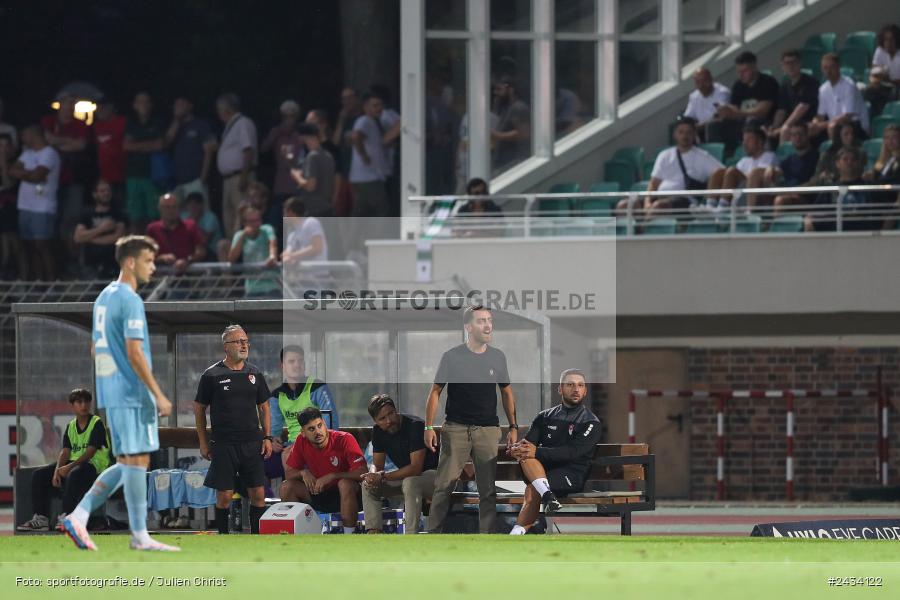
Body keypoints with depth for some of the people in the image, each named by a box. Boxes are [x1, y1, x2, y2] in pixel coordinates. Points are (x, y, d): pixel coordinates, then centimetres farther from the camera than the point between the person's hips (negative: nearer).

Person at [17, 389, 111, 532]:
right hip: (73, 464, 8)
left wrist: (69, 467, -26)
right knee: (39, 475, -3)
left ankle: (66, 517, -38)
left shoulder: (97, 424, -8)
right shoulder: (70, 426, 13)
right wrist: (57, 470, -16)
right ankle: (41, 518, -8)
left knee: (74, 474, -40)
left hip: (93, 465, -8)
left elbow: (90, 452, -18)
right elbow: (65, 451, 3)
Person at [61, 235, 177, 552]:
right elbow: (134, 353, -19)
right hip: (132, 394, -9)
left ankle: (78, 516, 5)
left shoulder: (104, 297, 16)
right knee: (136, 460, -6)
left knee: (127, 464, 12)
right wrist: (158, 395, -17)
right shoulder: (130, 300, -13)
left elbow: (95, 349, 22)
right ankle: (139, 536, -4)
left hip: (112, 394, 9)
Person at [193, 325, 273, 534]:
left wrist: (267, 438, 7)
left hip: (252, 444, 3)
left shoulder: (255, 374, 9)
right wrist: (203, 443, 1)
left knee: (258, 494, 0)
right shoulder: (212, 375, -2)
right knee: (224, 496, -3)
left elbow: (264, 407, 16)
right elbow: (199, 409, 3)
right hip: (223, 445, -3)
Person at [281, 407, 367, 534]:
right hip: (319, 495, 5)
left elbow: (362, 473, -25)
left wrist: (332, 476, -31)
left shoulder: (344, 440, -19)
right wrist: (303, 473, -20)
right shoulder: (302, 442, -6)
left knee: (346, 483, -38)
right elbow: (288, 473, 2)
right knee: (287, 487, -13)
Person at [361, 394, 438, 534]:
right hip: (406, 477, 7)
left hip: (433, 474, -7)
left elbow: (416, 467, -30)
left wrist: (383, 476, -33)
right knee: (368, 485, -10)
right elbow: (377, 465, 3)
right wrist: (373, 477, -22)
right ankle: (373, 531, -16)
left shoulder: (415, 426, -25)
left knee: (410, 482, -39)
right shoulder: (378, 431, -2)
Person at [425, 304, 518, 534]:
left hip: (488, 429, 2)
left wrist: (513, 427, 7)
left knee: (488, 489, 1)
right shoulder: (452, 357, -1)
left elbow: (506, 392, 15)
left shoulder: (497, 357, 7)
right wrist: (429, 427, -5)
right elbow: (436, 391, 2)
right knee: (444, 485, -6)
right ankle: (433, 533, 1)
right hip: (455, 429, -2)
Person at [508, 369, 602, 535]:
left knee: (532, 490, -31)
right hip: (542, 471, 4)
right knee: (526, 456, -29)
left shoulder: (591, 423, 3)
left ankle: (515, 535, -37)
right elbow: (528, 442, 6)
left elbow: (572, 452, -13)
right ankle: (548, 496, -47)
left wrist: (537, 452, -26)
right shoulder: (545, 417, 19)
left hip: (572, 474, -4)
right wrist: (518, 450, -21)